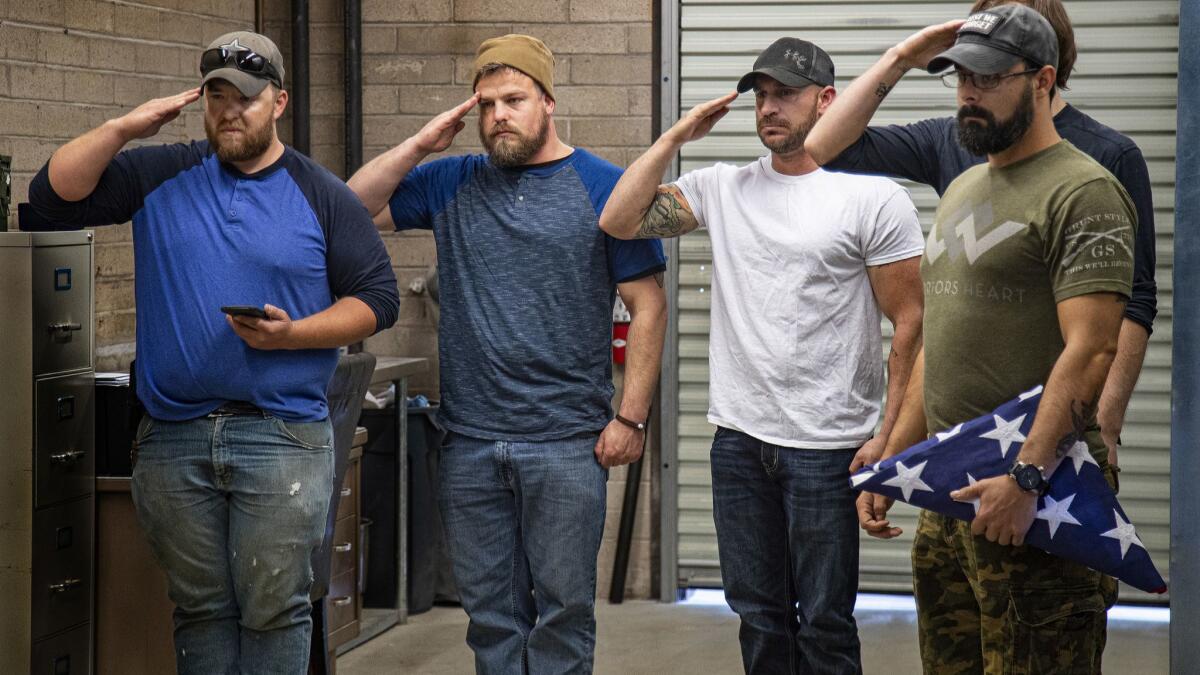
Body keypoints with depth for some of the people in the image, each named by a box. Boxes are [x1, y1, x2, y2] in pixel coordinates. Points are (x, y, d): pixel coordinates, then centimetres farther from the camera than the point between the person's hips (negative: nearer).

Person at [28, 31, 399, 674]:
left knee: (273, 609, -2)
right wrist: (123, 128, -8)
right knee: (200, 609, 9)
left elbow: (378, 297, 2)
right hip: (173, 438, 2)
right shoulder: (162, 175, 9)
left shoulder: (323, 196, 4)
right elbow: (53, 196, 3)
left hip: (282, 435, -2)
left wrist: (292, 334, -12)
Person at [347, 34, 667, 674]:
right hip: (469, 443, 4)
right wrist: (420, 145, -1)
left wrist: (630, 416, -8)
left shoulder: (602, 188, 0)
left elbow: (648, 306, -2)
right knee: (490, 611, 10)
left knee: (563, 608, 1)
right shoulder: (453, 183, 10)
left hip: (565, 445, -3)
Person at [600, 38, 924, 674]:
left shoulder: (873, 197, -7)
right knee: (758, 615, 15)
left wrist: (890, 436, -13)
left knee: (824, 623, 1)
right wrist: (678, 135, 0)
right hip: (739, 438, 5)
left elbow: (910, 325, -8)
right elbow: (617, 221, 2)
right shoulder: (723, 188, 8)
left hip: (826, 447, -5)